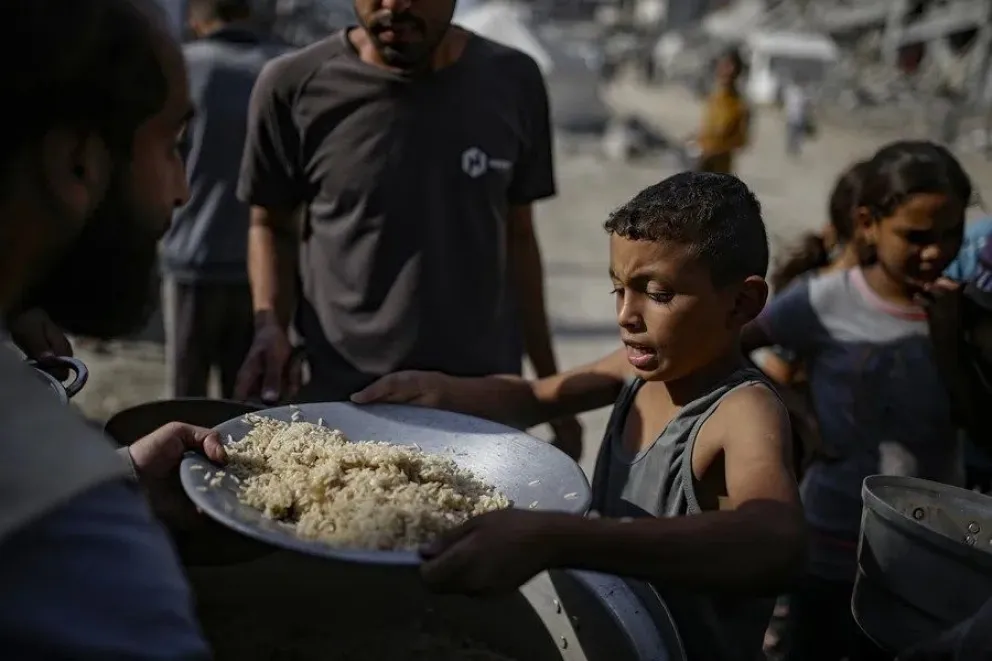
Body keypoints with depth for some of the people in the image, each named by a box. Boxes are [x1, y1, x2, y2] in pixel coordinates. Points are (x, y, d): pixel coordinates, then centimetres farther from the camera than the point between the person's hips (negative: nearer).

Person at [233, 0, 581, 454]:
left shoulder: (514, 83, 0)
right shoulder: (293, 87, -7)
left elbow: (516, 237, 8)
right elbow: (271, 224, 6)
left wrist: (550, 386, 11)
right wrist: (269, 325, -12)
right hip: (339, 399, -1)